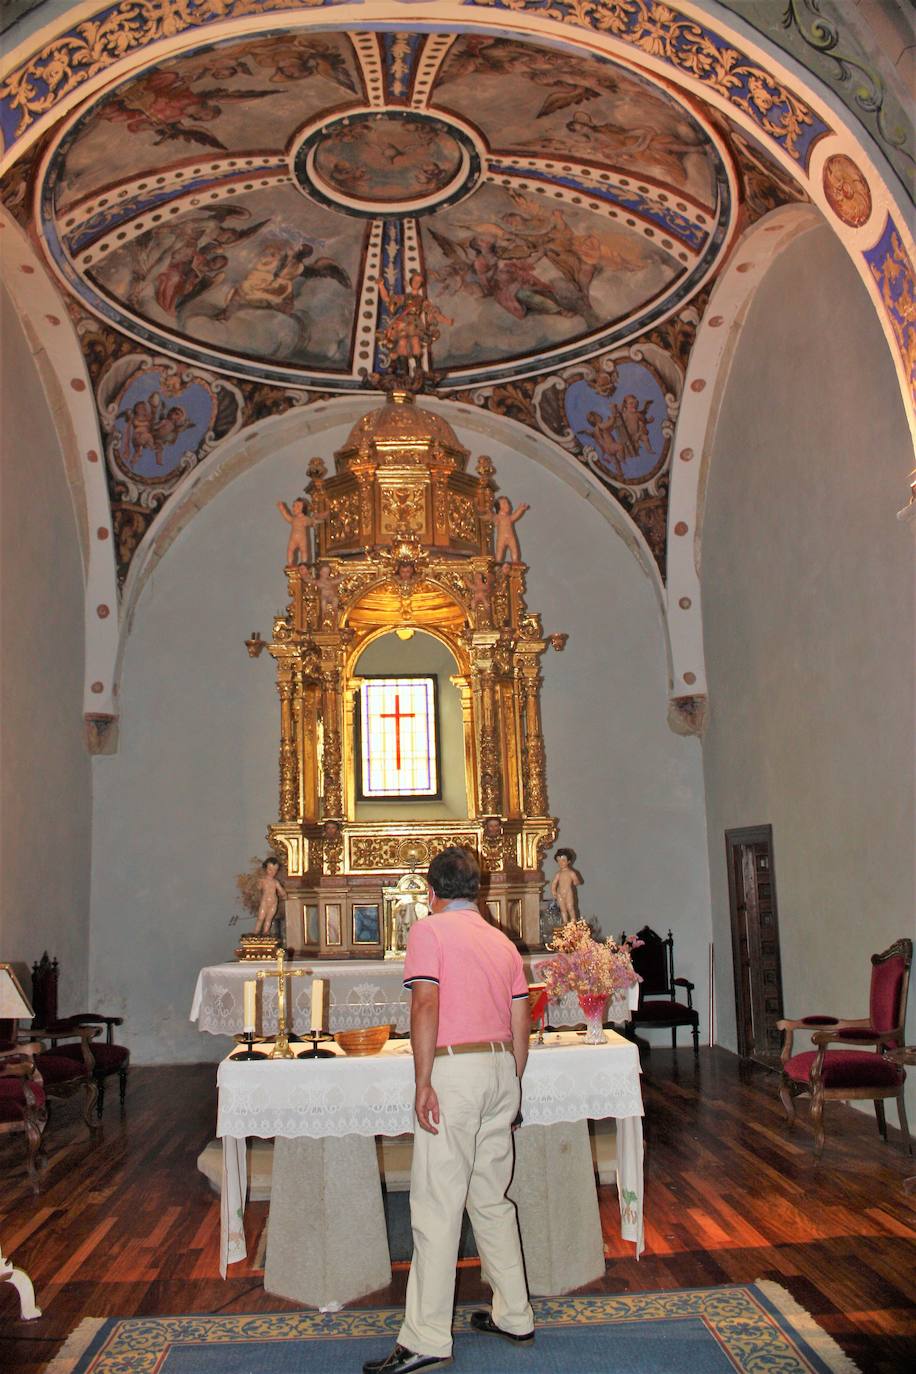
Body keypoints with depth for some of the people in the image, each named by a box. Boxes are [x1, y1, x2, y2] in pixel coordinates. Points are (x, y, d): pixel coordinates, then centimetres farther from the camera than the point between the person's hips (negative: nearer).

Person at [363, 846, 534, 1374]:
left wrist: (424, 1082, -15)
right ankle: (514, 1316, 25)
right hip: (502, 1068, 7)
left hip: (455, 1069, -7)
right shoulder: (503, 941, 15)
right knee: (491, 1200, 17)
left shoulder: (428, 930, -4)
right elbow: (521, 1027, 15)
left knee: (437, 1207, -2)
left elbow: (426, 1004, -17)